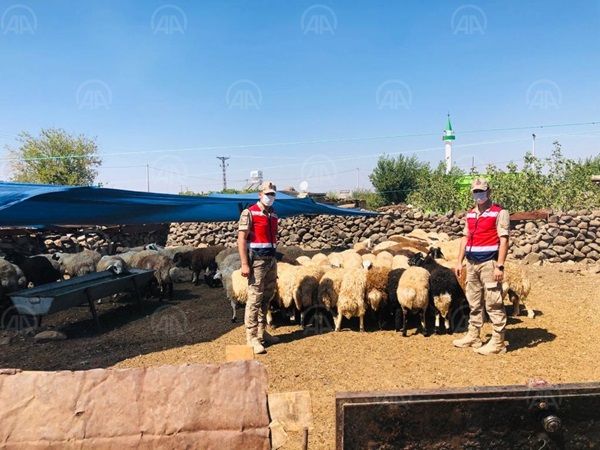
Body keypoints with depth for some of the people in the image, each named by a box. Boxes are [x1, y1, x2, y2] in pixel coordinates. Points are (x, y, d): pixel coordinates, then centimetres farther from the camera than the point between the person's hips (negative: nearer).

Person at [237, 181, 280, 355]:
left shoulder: (273, 214, 12)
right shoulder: (249, 213, -9)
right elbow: (241, 239, -14)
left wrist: (273, 259, 18)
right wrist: (244, 264, -20)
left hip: (271, 260, 8)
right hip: (256, 261, -7)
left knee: (267, 298, 14)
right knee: (254, 299, -5)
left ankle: (262, 332, 25)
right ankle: (252, 337, 2)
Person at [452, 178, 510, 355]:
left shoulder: (499, 213, -7)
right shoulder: (470, 214, 14)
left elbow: (504, 240, -12)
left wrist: (499, 266, -18)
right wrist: (459, 262, 12)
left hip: (489, 263, -7)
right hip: (472, 264, 7)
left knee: (493, 304, -3)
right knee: (474, 303, 14)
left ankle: (498, 342, 4)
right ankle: (473, 336, 24)